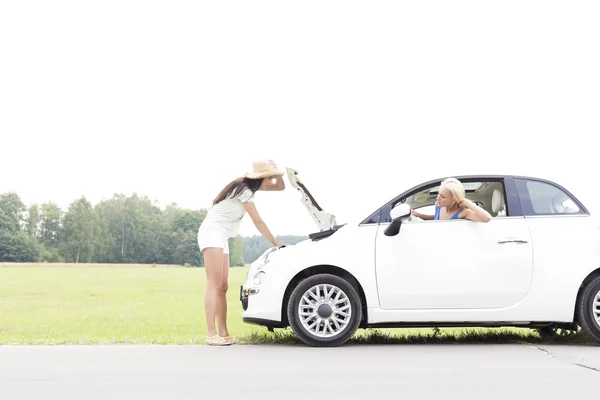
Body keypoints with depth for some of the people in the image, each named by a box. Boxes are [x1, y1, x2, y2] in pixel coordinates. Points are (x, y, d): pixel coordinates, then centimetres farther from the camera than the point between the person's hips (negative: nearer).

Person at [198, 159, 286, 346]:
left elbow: (280, 187, 20)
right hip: (212, 232, -10)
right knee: (214, 284, -16)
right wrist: (276, 243, -5)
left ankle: (224, 334, 0)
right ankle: (211, 334, -20)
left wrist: (277, 174, -2)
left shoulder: (250, 186, 13)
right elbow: (258, 222, -12)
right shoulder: (244, 190, -13)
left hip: (221, 237, 10)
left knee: (222, 287, 3)